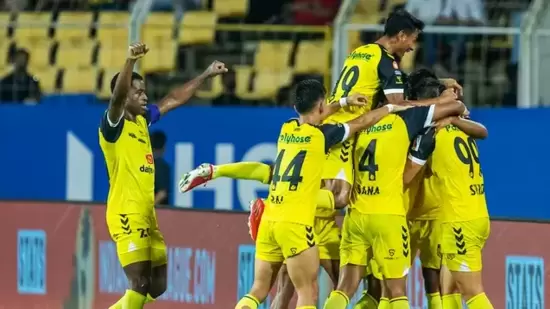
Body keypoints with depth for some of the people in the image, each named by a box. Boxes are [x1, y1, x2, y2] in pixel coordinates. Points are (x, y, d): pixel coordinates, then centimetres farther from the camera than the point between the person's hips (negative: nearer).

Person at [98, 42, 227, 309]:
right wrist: (131, 61, -44)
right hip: (126, 214, -9)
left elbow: (174, 99, 26)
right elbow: (118, 95, -29)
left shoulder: (142, 120, 14)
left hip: (147, 215, 9)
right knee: (140, 284, -14)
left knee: (157, 285, 9)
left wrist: (206, 75, 30)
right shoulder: (114, 125, -9)